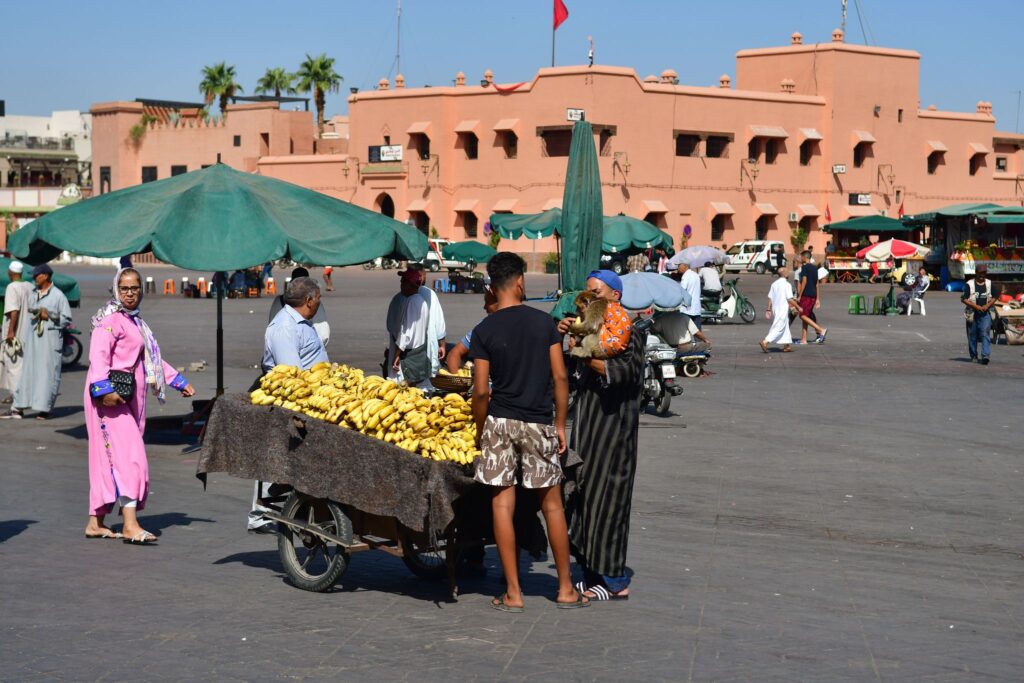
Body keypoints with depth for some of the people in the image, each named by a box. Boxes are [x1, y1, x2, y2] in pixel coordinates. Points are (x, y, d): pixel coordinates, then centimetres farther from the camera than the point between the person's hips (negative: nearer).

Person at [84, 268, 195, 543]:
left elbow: (151, 358, 32)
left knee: (109, 459, 10)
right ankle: (130, 525, -21)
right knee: (128, 455, -16)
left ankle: (95, 522, 14)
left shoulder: (135, 321, 22)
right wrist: (105, 389, -30)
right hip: (110, 396, -9)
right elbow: (99, 355, -20)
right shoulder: (111, 319, -7)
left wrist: (179, 382, 33)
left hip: (130, 397, 9)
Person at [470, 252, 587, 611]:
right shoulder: (544, 322, -1)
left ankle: (513, 593, 6)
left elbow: (481, 392, -7)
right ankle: (566, 589, 18)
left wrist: (480, 432, 5)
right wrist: (560, 425, 7)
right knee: (552, 505, 11)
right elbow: (560, 377, -2)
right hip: (539, 424, 1)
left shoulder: (484, 331, -4)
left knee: (502, 505, 4)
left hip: (500, 422, -1)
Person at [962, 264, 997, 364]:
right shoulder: (969, 284, -3)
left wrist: (987, 306, -9)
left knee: (985, 334, -13)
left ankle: (985, 355, -21)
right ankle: (974, 356, 19)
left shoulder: (989, 283, 8)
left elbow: (994, 297, 11)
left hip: (985, 313, 1)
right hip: (972, 313, -1)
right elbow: (964, 299, -8)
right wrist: (976, 306, -17)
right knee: (972, 336, 7)